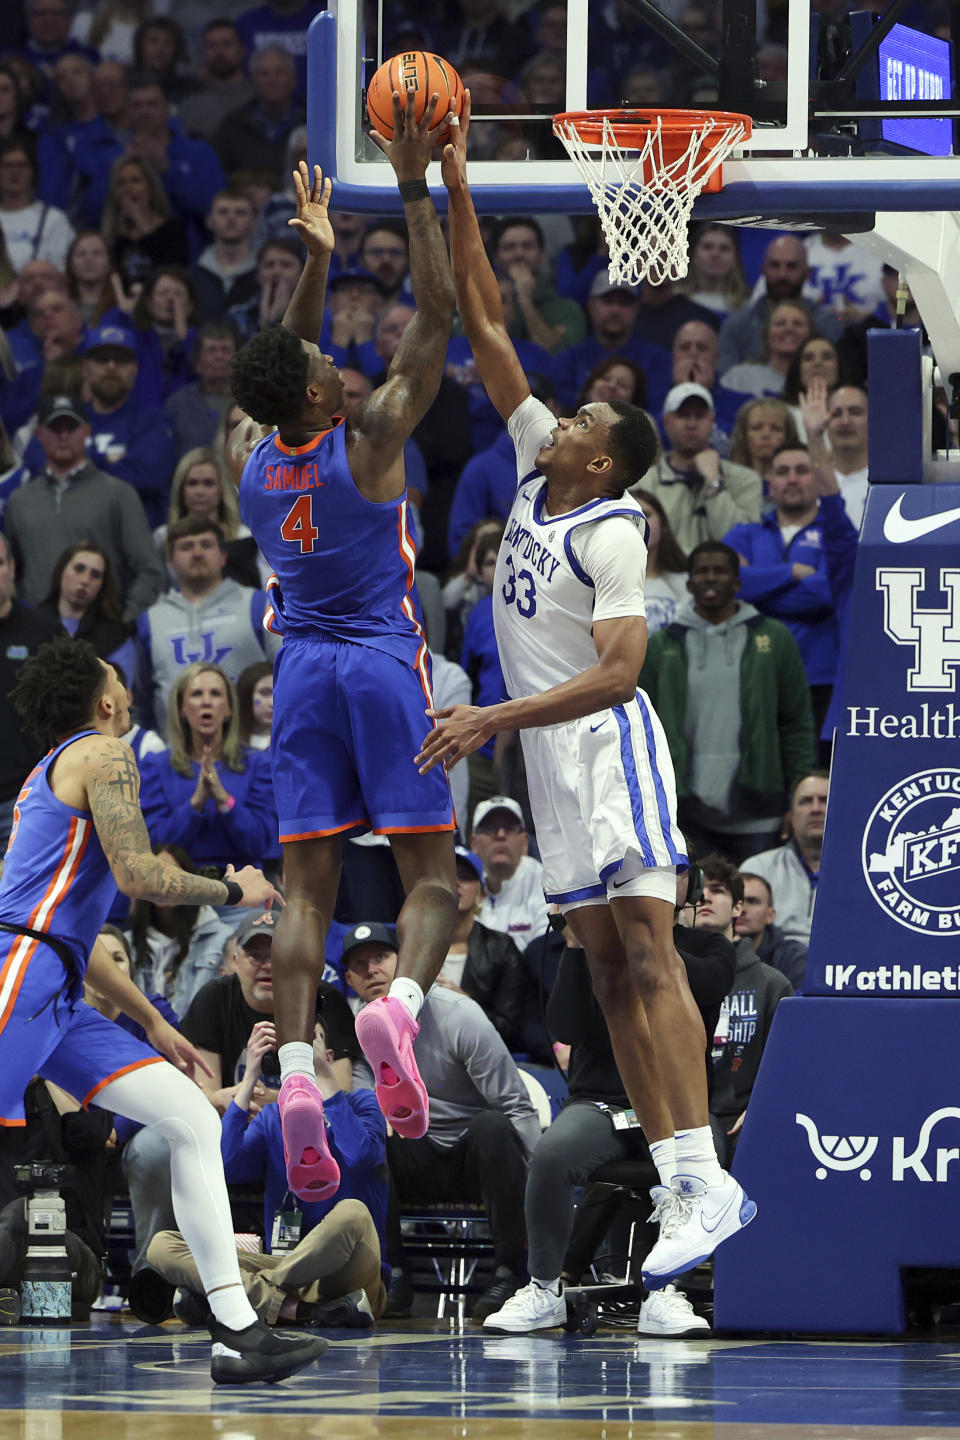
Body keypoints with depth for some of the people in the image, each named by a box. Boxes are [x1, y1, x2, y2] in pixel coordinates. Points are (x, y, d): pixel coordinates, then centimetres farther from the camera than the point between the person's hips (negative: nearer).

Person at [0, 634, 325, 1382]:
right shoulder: (103, 754, 0)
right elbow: (136, 873, -12)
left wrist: (153, 1023, 33)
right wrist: (234, 891, 3)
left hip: (60, 999, 10)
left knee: (194, 1122, 4)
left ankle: (237, 1333, -1)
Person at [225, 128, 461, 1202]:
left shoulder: (247, 458, 2)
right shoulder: (368, 442, -12)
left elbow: (283, 370, 22)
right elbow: (436, 315, -10)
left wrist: (316, 256, 25)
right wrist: (415, 189, -8)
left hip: (303, 671, 4)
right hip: (385, 665, -4)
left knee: (306, 886, 0)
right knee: (430, 875, -1)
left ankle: (294, 1072, -16)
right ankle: (400, 1002, -31)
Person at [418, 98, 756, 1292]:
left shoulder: (612, 533, -13)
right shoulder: (537, 470, 8)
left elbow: (616, 671, -23)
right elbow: (482, 326, 10)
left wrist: (492, 719, -28)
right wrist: (455, 189, 5)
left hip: (611, 751, -9)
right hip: (552, 763, 9)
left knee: (647, 959, -17)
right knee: (609, 976, 4)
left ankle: (704, 1178, -24)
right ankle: (682, 1189, 2)